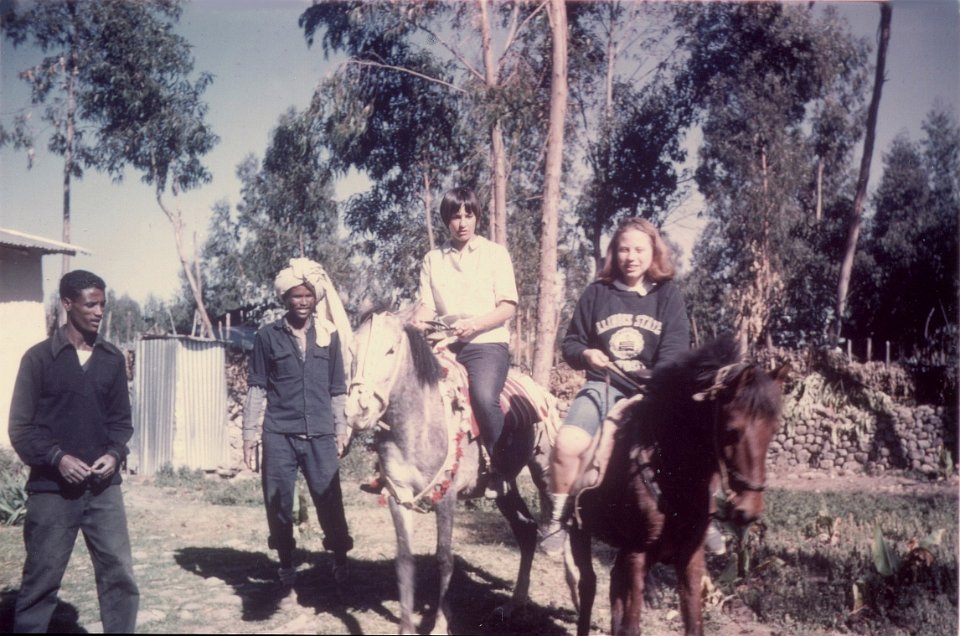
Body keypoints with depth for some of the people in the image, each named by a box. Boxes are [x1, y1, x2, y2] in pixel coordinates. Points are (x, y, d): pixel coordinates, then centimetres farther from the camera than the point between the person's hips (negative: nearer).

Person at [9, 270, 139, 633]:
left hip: (104, 486, 3)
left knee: (119, 574, 2)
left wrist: (115, 454, -6)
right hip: (52, 488, -3)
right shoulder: (39, 357, -2)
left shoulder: (113, 359, 8)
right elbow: (21, 427, -3)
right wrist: (57, 458, -16)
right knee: (41, 581, 5)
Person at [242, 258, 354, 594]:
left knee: (330, 500, 1)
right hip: (279, 434, 0)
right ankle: (286, 566, 23)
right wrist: (250, 433, 0)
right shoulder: (268, 336, 3)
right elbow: (256, 387, 4)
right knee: (278, 504, 6)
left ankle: (340, 561, 18)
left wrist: (342, 428, 9)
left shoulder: (330, 335, 7)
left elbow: (337, 388, 12)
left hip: (320, 434, 1)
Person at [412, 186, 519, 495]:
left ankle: (500, 471, -15)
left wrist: (473, 325, -18)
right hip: (446, 344, 4)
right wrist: (419, 319, -17)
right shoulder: (432, 259, 16)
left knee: (484, 397, -32)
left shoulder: (495, 253, 8)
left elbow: (508, 307, 0)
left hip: (487, 343, -4)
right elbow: (427, 304, 8)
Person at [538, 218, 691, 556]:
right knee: (567, 445, -24)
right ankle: (558, 518, -2)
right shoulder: (597, 292, 9)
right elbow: (571, 342, 15)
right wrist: (586, 355, -9)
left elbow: (675, 351, -4)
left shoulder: (668, 294, 6)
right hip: (603, 384, 1)